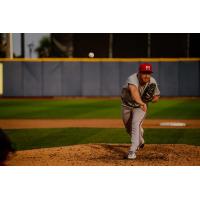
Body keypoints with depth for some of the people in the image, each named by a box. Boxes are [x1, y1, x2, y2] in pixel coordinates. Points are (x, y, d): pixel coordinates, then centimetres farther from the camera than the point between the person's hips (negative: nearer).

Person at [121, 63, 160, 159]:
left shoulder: (152, 82, -24)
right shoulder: (132, 79, -39)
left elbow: (156, 97, -7)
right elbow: (134, 91, -61)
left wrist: (150, 98, -32)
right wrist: (141, 103, -79)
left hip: (140, 106, 0)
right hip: (127, 105, 0)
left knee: (136, 124, -25)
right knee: (129, 128, 17)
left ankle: (132, 151, -26)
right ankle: (140, 142, 48)